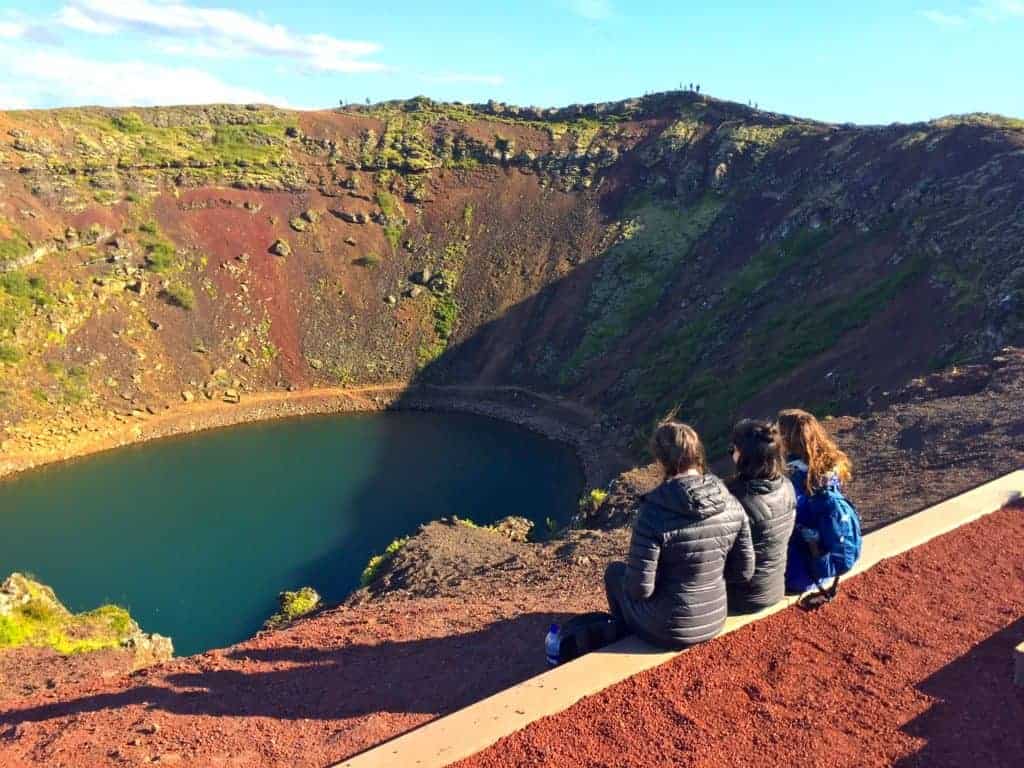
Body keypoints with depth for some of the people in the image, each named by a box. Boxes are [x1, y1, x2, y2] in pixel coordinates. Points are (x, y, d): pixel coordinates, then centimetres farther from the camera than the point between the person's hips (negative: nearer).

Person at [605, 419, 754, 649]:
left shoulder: (654, 512, -28)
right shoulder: (731, 505, -11)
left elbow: (640, 588, -24)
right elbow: (744, 571, -2)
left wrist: (630, 583, -1)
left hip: (666, 631, -5)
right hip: (715, 622, 5)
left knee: (615, 571, 24)